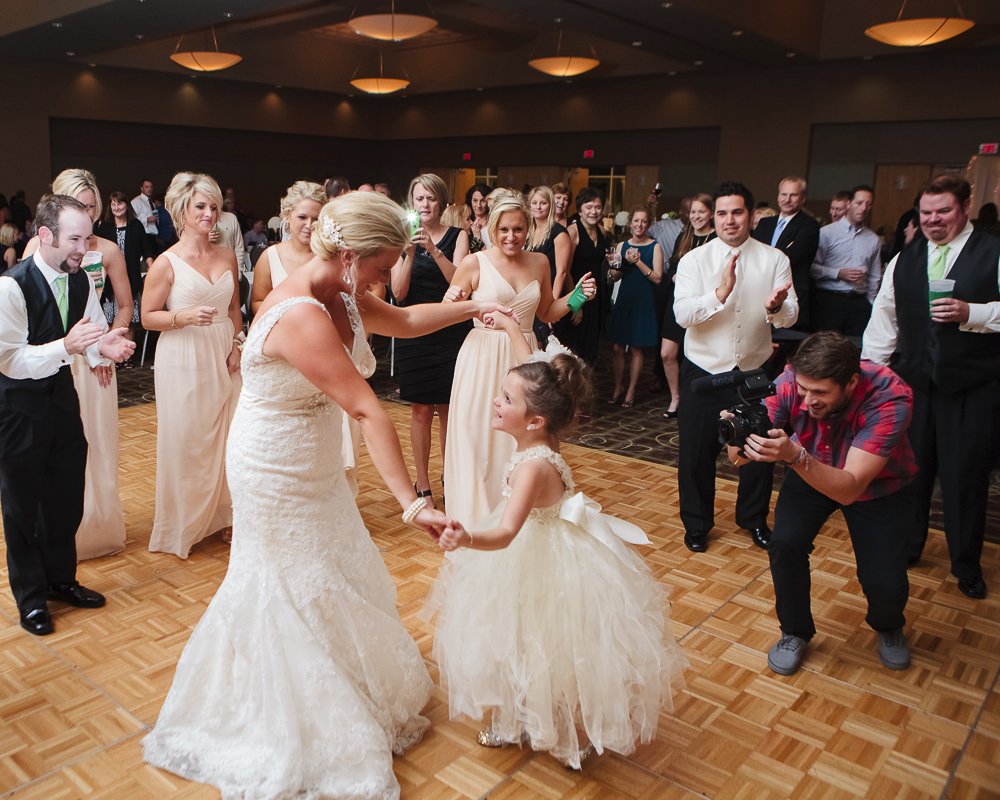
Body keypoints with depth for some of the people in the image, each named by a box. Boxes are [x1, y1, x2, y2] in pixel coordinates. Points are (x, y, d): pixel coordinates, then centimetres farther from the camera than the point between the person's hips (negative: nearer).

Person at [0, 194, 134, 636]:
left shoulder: (81, 280, -3)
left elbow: (93, 337, 3)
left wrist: (105, 346, -20)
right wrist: (65, 346, -40)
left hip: (61, 396, 6)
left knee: (67, 497, 16)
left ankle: (61, 579, 37)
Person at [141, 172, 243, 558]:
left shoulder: (227, 255, 6)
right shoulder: (167, 263, -7)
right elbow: (148, 317, -5)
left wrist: (237, 345, 2)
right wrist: (184, 316, -21)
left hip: (223, 359, 5)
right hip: (183, 361, -4)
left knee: (225, 438, 10)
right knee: (184, 442, 2)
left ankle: (220, 512, 26)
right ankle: (182, 525, 19)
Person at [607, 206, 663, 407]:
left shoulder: (655, 247, -3)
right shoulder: (622, 246, 7)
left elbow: (657, 278, -10)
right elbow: (614, 276, 7)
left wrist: (639, 262, -16)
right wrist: (626, 262, -10)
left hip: (643, 302, -3)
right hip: (624, 300, 3)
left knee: (636, 348, 4)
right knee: (616, 347, 1)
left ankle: (631, 391, 16)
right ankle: (618, 387, 19)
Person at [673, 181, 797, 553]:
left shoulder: (775, 259, -1)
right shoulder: (694, 261, -5)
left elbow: (790, 315, -10)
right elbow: (682, 314, -18)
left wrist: (777, 306, -33)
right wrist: (720, 293, -34)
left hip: (755, 370, 2)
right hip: (704, 370, -1)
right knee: (696, 453, 6)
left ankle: (753, 518, 38)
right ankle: (696, 523, 28)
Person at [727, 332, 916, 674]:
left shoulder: (890, 398, -36)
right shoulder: (792, 380, -29)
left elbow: (849, 489, -42)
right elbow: (741, 459, -25)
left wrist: (794, 456, -58)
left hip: (877, 485, -1)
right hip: (810, 471, 2)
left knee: (885, 584, -15)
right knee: (784, 543, -23)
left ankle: (888, 626, 25)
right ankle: (795, 632, 6)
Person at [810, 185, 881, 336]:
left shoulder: (873, 240, 12)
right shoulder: (827, 232, 0)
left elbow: (874, 278, 17)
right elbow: (812, 267, -6)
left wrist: (871, 305, 15)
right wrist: (838, 273, -12)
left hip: (859, 303, 4)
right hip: (829, 300, -3)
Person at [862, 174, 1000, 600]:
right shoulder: (904, 260, 10)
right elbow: (884, 318, 12)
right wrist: (872, 368, 8)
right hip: (914, 381, 4)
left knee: (965, 477, 5)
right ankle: (904, 547, 31)